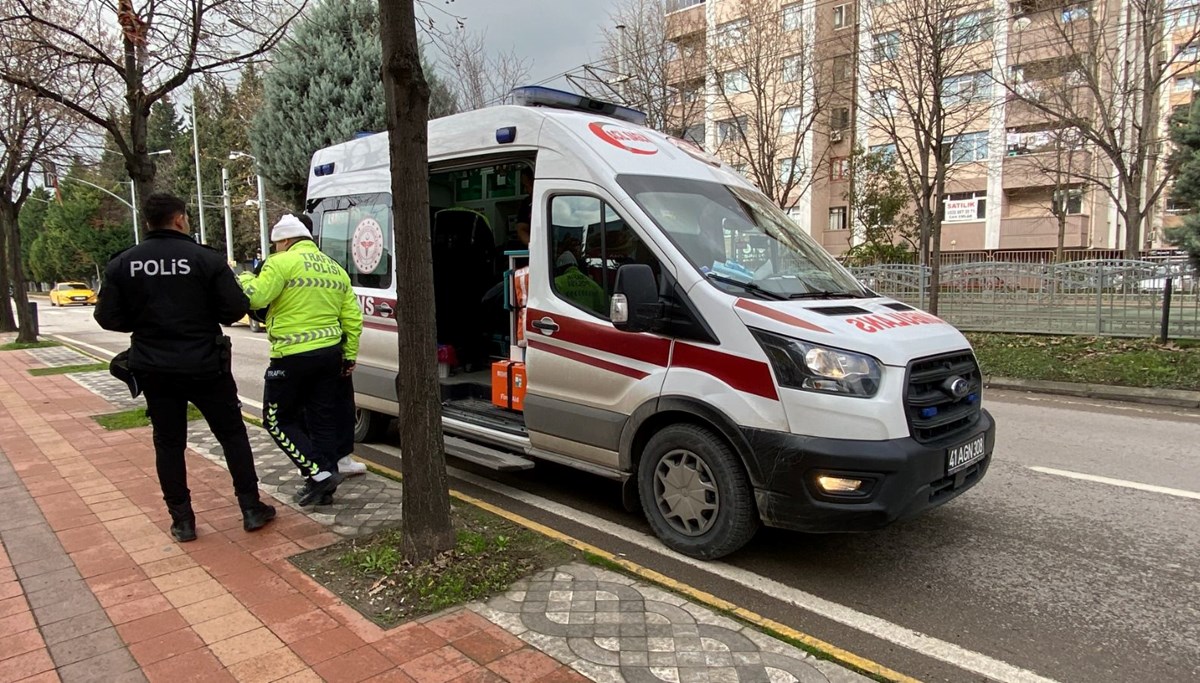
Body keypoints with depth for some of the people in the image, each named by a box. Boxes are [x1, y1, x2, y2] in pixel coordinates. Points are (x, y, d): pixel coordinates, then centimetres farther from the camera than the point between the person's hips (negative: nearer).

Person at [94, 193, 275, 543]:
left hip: (154, 369, 3)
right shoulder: (207, 258, -11)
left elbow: (108, 317, -1)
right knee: (232, 434, 11)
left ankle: (182, 520, 17)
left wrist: (146, 323, 16)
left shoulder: (122, 264, -1)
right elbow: (235, 309, -12)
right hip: (205, 366, -2)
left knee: (168, 443, 13)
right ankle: (252, 509, 14)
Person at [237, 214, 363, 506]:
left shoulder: (282, 263, -7)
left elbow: (255, 297, -16)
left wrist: (244, 278, 5)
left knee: (278, 419, 8)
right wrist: (350, 355, 17)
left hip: (293, 357, -7)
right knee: (323, 421, 13)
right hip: (329, 354, 7)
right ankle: (323, 487, 18)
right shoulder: (336, 269, 14)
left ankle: (319, 472, -2)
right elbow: (353, 318, 12)